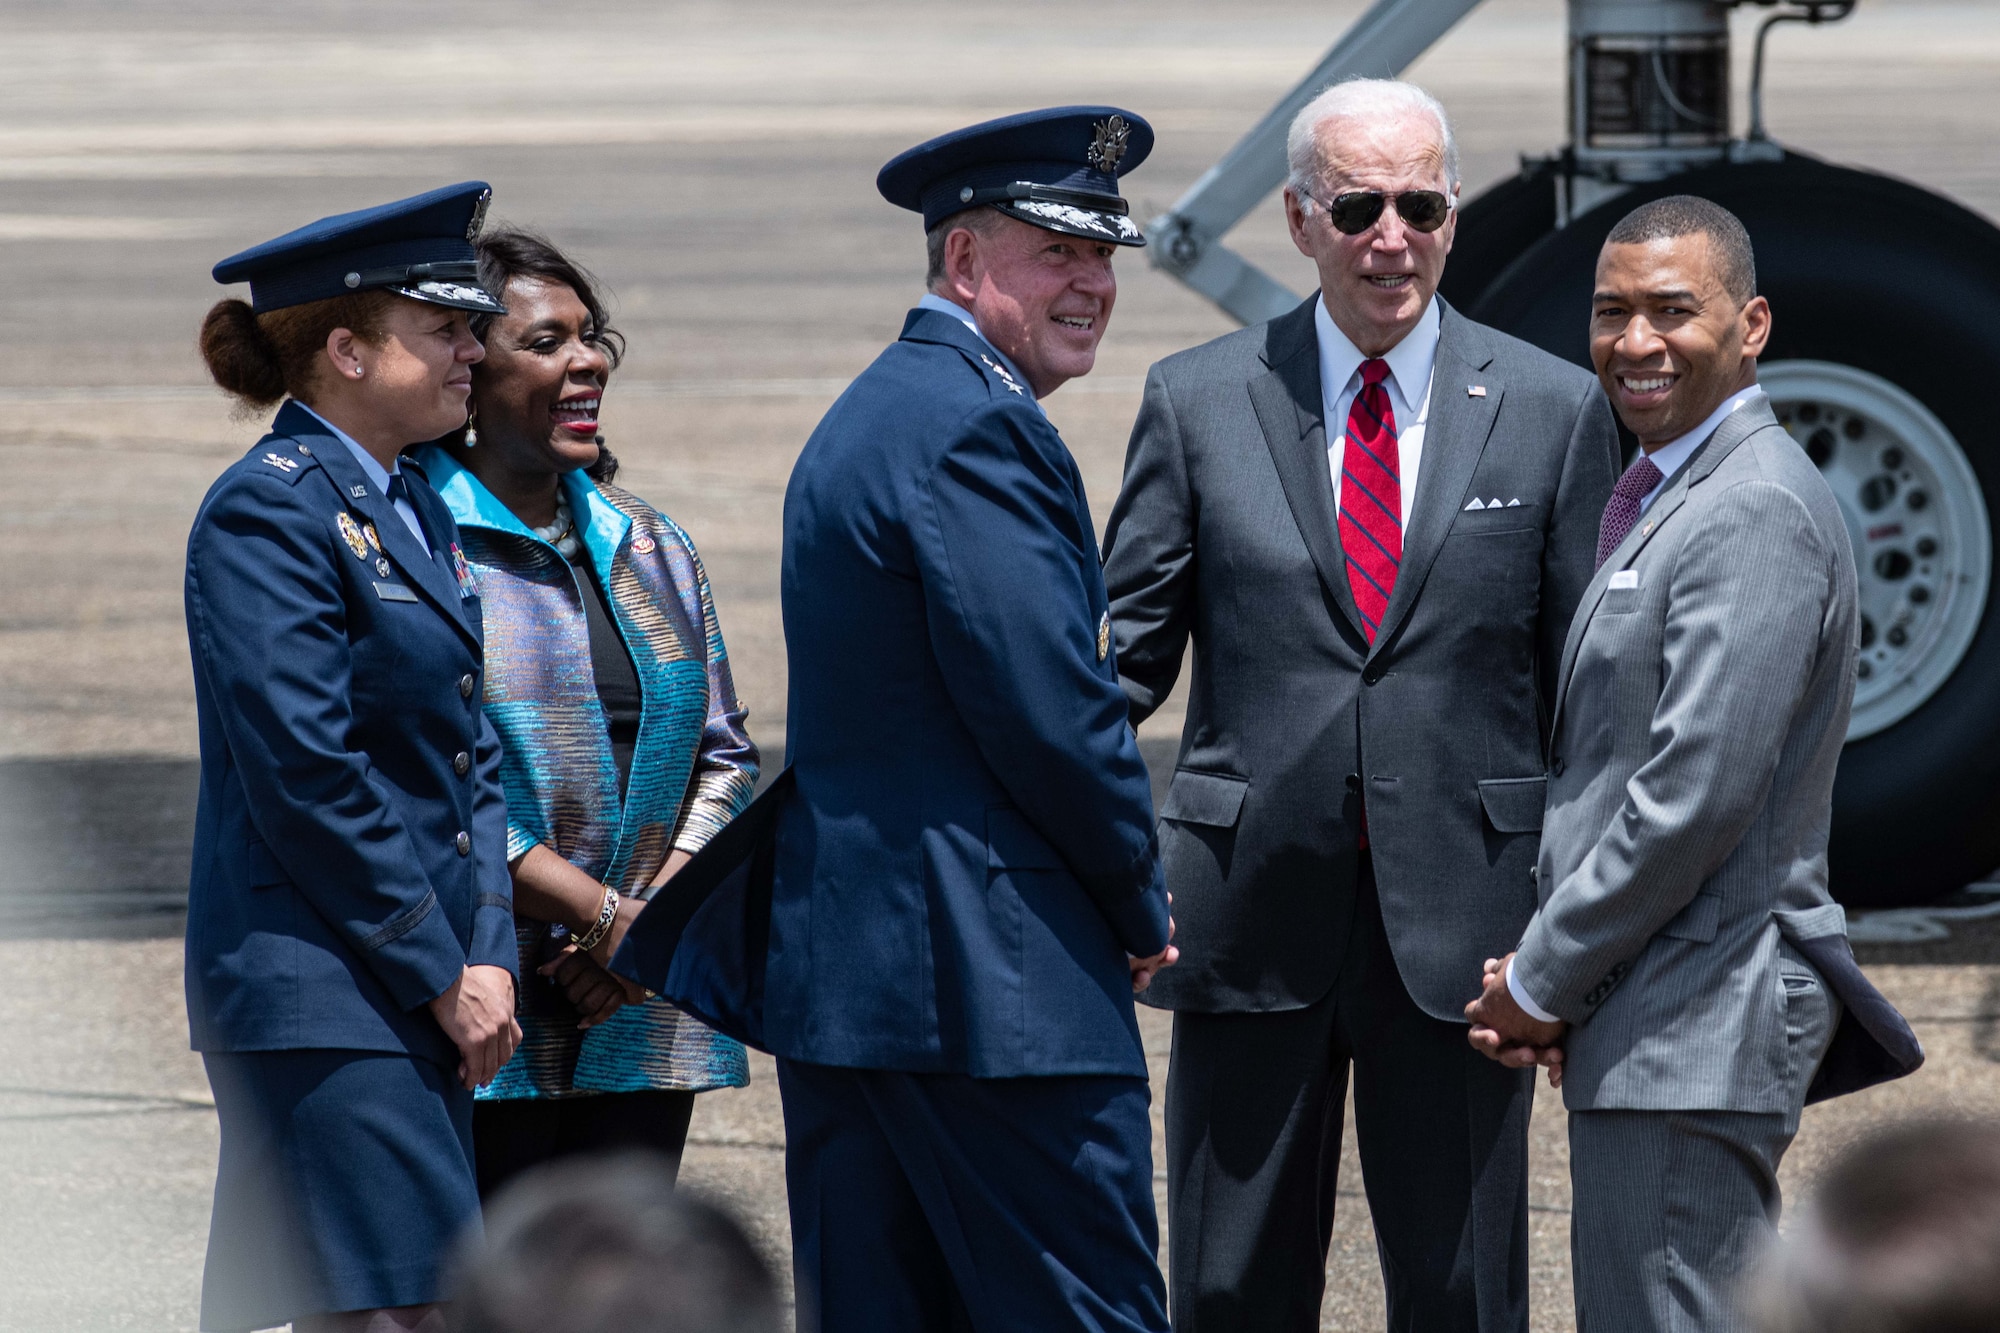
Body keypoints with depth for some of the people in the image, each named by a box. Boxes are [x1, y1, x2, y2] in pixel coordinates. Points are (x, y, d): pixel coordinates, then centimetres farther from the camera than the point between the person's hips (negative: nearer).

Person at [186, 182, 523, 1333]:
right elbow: (306, 775, -17)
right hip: (318, 997, -9)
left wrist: (487, 957, 4)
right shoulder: (271, 509, -11)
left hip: (425, 993, 9)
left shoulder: (417, 511, 17)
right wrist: (443, 977, -13)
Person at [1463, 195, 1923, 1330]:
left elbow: (1698, 791, -21)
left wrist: (1542, 982, -13)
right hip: (1647, 1016, 11)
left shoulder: (1759, 513, -16)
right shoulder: (1660, 501, 19)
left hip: (1699, 1026, -11)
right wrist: (1549, 980, 10)